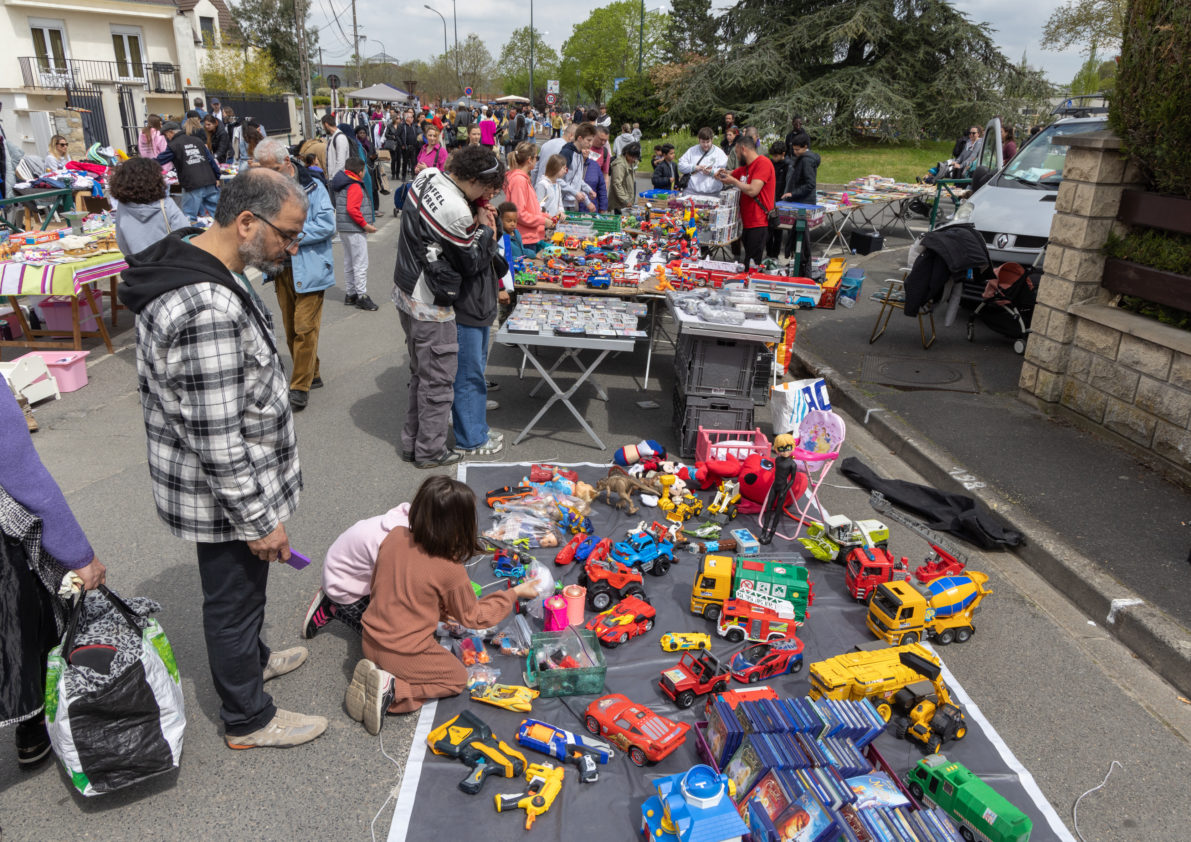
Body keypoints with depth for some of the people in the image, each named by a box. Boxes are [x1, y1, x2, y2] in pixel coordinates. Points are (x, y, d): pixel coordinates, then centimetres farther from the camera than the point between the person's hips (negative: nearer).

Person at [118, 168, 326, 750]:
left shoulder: (192, 260, 2)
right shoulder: (207, 310, -33)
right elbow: (215, 438, -29)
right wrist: (258, 520, -20)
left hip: (229, 479, 9)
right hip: (225, 492, -9)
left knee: (239, 588, 29)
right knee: (233, 599, 11)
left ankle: (251, 658, 53)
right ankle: (248, 719, 32)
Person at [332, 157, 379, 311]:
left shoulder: (341, 184, 14)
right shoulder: (355, 187, -16)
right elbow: (352, 209, -26)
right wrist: (365, 225, -19)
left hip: (344, 229, 10)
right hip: (355, 230, -10)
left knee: (349, 262, 15)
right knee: (361, 264, -6)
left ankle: (350, 294, 23)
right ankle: (362, 296, -4)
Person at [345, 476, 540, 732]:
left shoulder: (394, 537, -10)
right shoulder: (450, 571, -26)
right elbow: (473, 617, -8)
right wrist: (515, 593, 2)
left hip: (370, 643, 6)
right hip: (405, 655, -6)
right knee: (458, 678, 19)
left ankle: (374, 674, 5)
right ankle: (394, 691, -3)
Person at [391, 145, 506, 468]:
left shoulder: (426, 177, 0)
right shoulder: (457, 211, -27)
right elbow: (472, 262, -14)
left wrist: (474, 220, -1)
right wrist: (485, 228, -1)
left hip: (407, 293, 10)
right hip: (431, 306, -10)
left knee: (421, 373, 21)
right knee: (438, 380, 6)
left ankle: (412, 442, 33)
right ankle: (430, 451, 19)